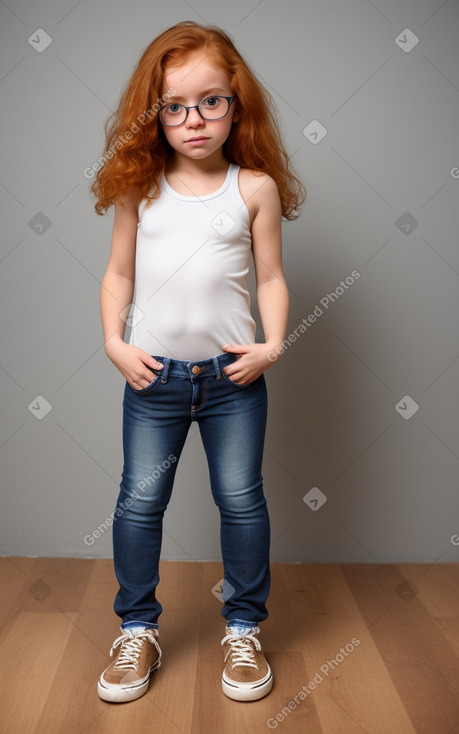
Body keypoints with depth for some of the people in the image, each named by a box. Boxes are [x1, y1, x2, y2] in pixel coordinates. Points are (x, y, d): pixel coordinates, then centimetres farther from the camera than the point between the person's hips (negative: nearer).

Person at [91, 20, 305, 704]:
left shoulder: (255, 187, 1)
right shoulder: (141, 187, 3)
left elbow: (271, 277, 2)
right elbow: (119, 273, 7)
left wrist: (272, 345, -10)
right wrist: (114, 342, -4)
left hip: (233, 374, -1)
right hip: (153, 374, 1)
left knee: (242, 500, 7)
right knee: (140, 501, 7)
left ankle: (244, 630, 28)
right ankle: (138, 631, 28)